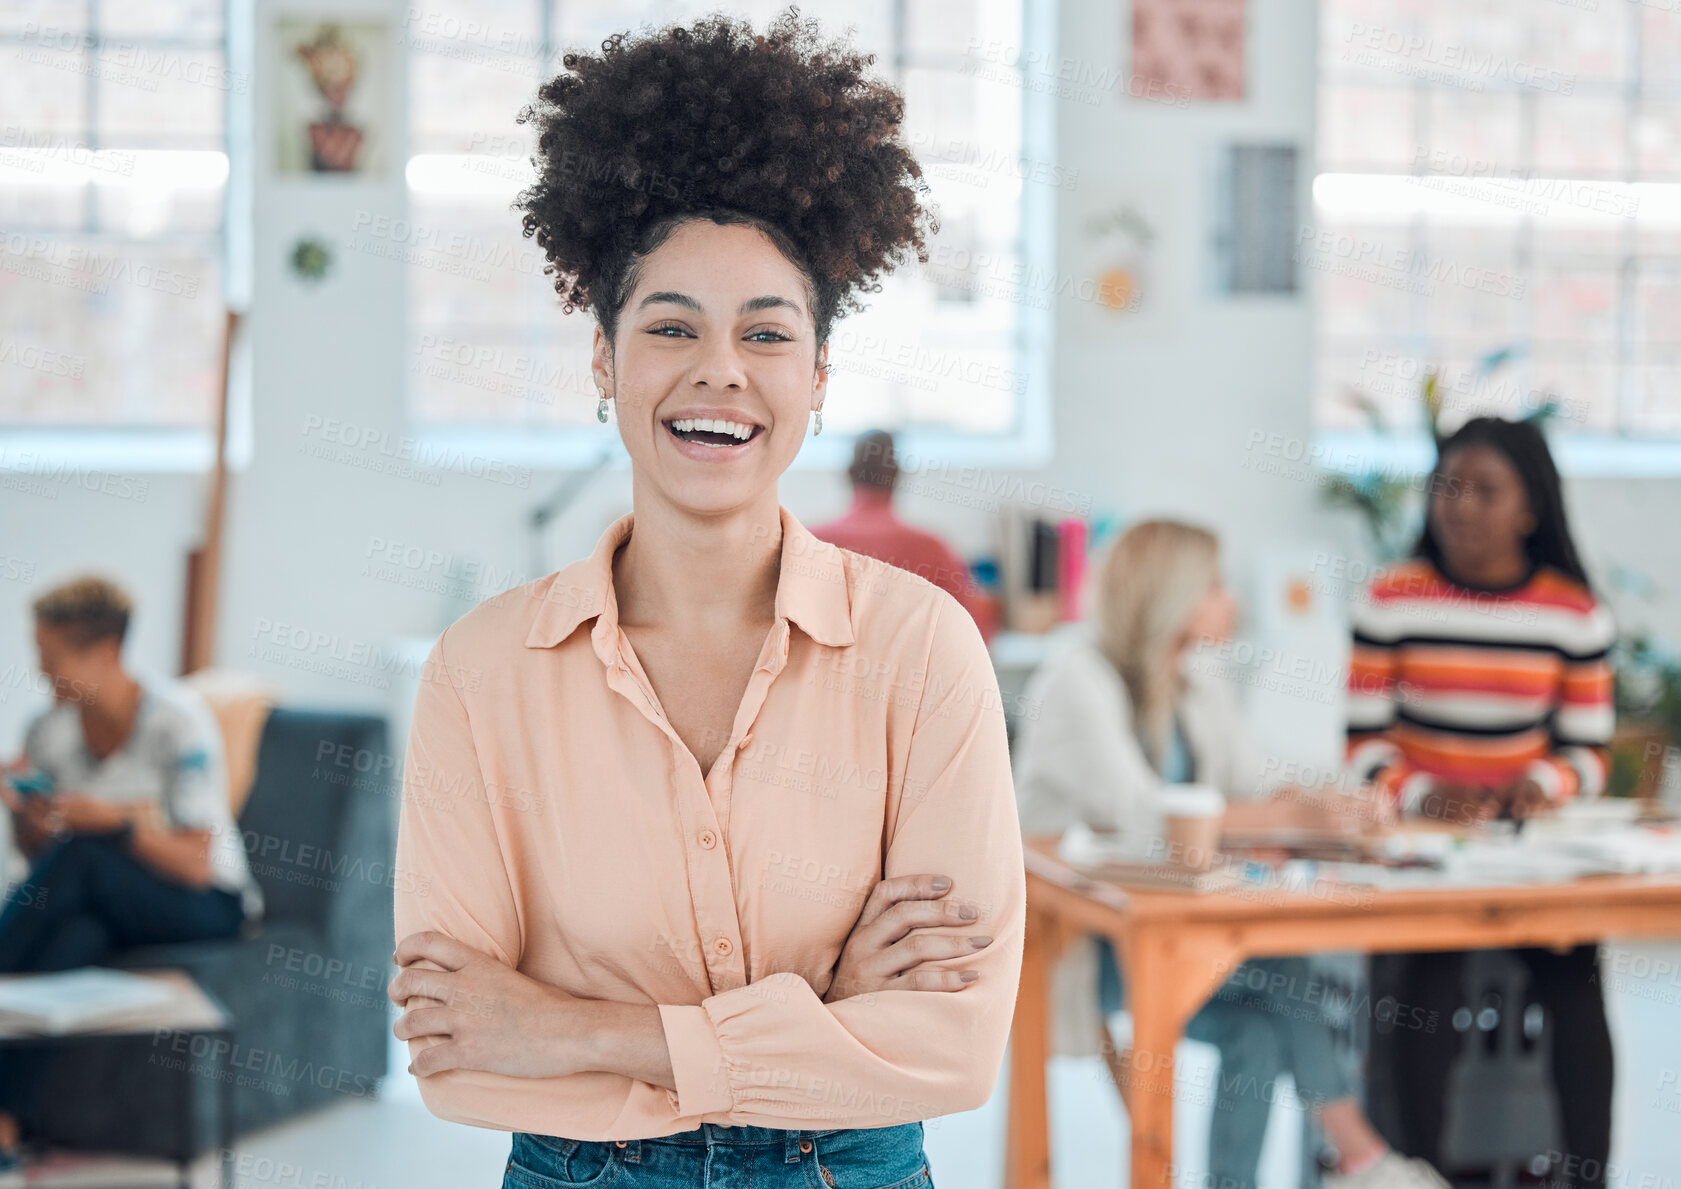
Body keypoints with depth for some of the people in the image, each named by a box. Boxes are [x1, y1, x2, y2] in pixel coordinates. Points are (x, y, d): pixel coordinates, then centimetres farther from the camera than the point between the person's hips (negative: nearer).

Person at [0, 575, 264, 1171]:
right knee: (74, 936, -34)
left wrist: (116, 821, -32)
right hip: (97, 901, 4)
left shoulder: (179, 721, -16)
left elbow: (195, 865, -17)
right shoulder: (49, 729, 0)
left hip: (208, 904, -4)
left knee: (80, 857, -34)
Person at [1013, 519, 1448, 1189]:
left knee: (1263, 1029, -21)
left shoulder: (1200, 685, 9)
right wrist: (1291, 814, -31)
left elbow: (1252, 792, 4)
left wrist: (1323, 806, -18)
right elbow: (1143, 816, -28)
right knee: (1281, 974, -24)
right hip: (1070, 937, -7)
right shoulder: (1079, 681, -16)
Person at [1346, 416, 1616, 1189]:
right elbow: (1365, 746, 0)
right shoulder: (1391, 603, 0)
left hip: (1528, 836, 1)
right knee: (1428, 973, -27)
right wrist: (1421, 796, -18)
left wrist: (1547, 784, -15)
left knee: (1574, 977, -23)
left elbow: (1588, 751, 7)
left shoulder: (1577, 616, 4)